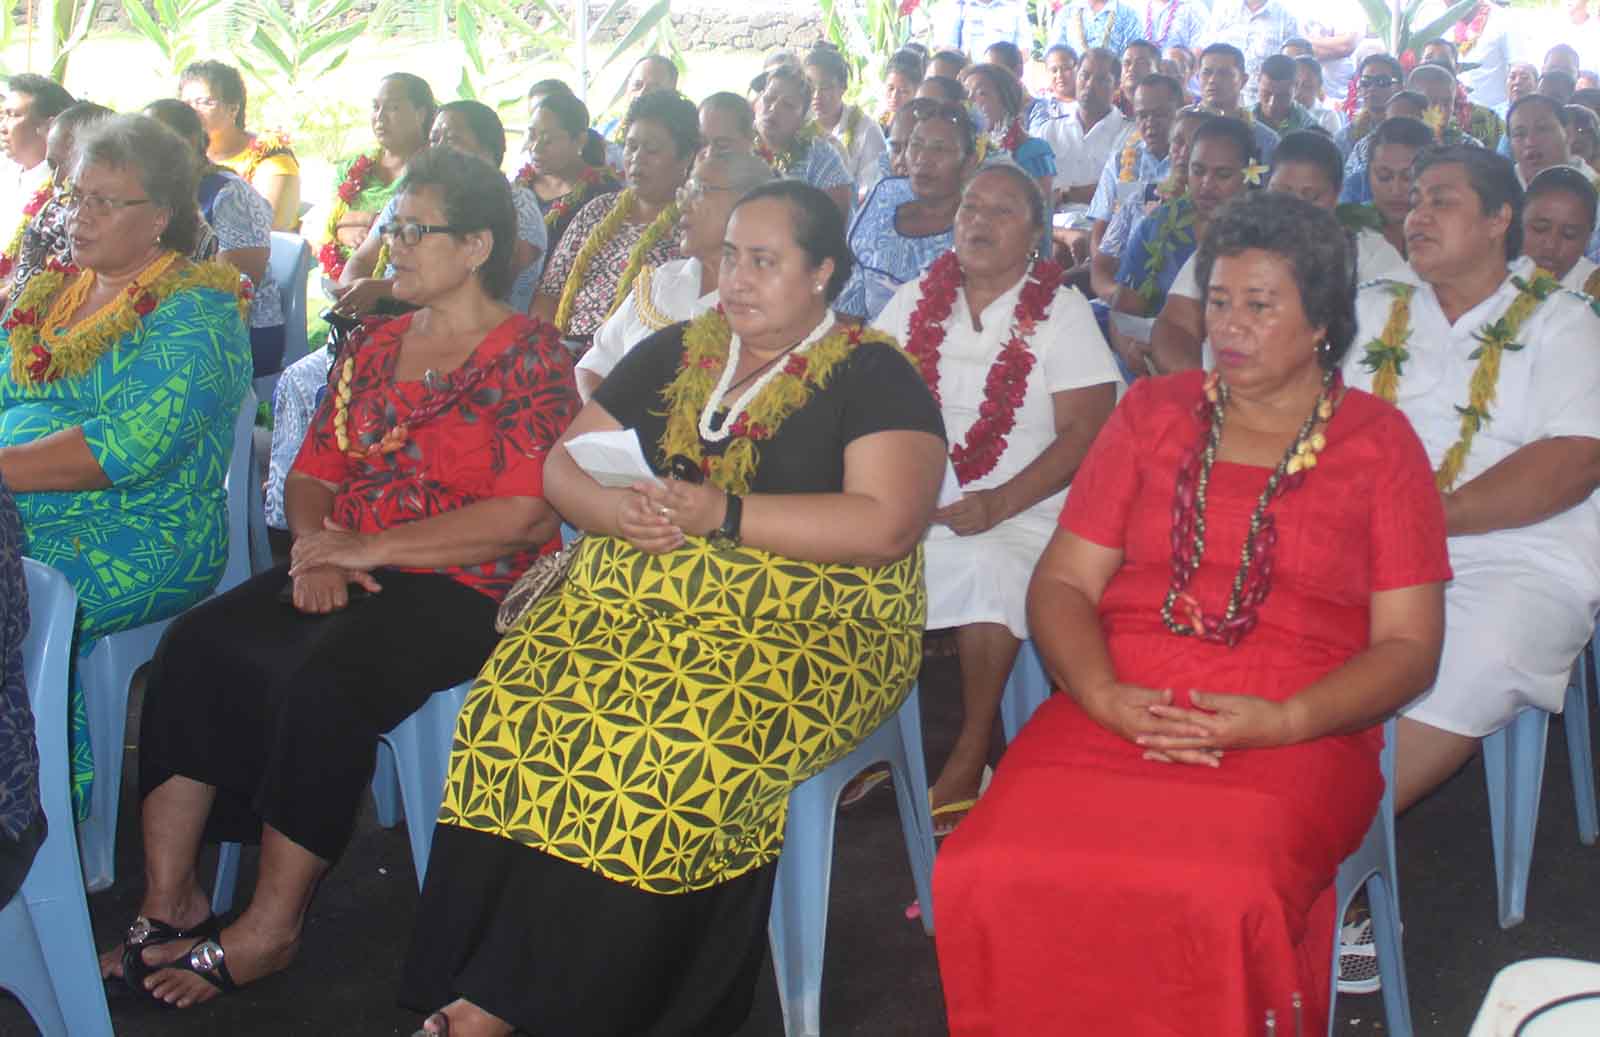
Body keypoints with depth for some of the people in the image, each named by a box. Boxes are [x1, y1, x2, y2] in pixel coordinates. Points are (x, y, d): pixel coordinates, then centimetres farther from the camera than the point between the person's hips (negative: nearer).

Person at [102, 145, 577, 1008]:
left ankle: (269, 929, -16)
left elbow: (524, 516, -15)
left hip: (464, 590, -6)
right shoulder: (374, 346, 17)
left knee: (320, 679, -31)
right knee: (194, 646, -16)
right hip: (347, 574, 7)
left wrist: (369, 547, -14)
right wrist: (315, 546, -6)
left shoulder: (529, 355, -4)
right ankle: (169, 902, -10)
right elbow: (313, 470, 17)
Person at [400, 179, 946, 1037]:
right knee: (516, 697, -25)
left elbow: (886, 524, -12)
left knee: (675, 739, -34)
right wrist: (614, 509, -6)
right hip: (629, 604, 5)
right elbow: (561, 467, 18)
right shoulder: (673, 354, 19)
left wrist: (722, 512, -15)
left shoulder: (872, 377, 3)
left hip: (802, 634, -4)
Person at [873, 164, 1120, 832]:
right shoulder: (914, 302, 16)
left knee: (986, 568, -35)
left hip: (1018, 510, -3)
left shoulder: (1061, 310, 4)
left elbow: (1084, 433, -5)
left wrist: (999, 504, -17)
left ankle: (969, 763, -17)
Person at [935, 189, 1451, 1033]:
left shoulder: (1378, 441, 11)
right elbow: (1061, 582, 11)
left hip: (1296, 733, -2)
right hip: (1119, 708, 2)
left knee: (1222, 898, -35)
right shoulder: (1152, 412, 18)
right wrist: (1105, 696, -10)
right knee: (988, 875, -27)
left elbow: (1408, 644, 5)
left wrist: (1284, 722, -13)